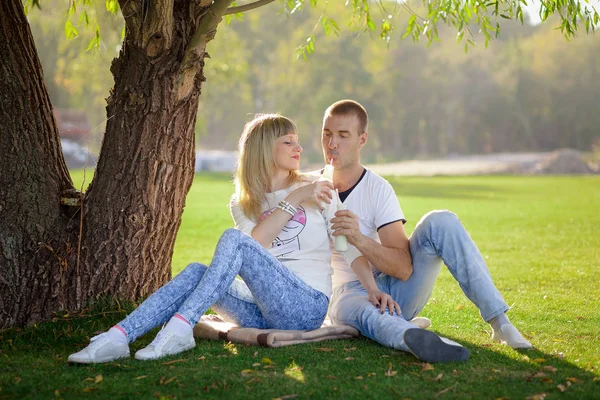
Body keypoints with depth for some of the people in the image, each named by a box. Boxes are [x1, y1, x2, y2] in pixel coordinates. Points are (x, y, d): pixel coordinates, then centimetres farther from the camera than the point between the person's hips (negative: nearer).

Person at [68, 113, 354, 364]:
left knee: (233, 238, -24)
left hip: (306, 307, -4)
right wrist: (292, 201, -10)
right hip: (264, 313, 4)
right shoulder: (242, 204, 16)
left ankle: (179, 328, -35)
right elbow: (257, 241, -5)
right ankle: (118, 337, -33)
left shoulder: (317, 191, 9)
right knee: (196, 272, -20)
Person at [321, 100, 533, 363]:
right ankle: (411, 337, -72)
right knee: (349, 307, -40)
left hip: (396, 290, 1)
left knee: (440, 222, -24)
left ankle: (499, 321, -28)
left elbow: (404, 268, -13)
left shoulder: (377, 188, -7)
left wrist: (359, 240, -33)